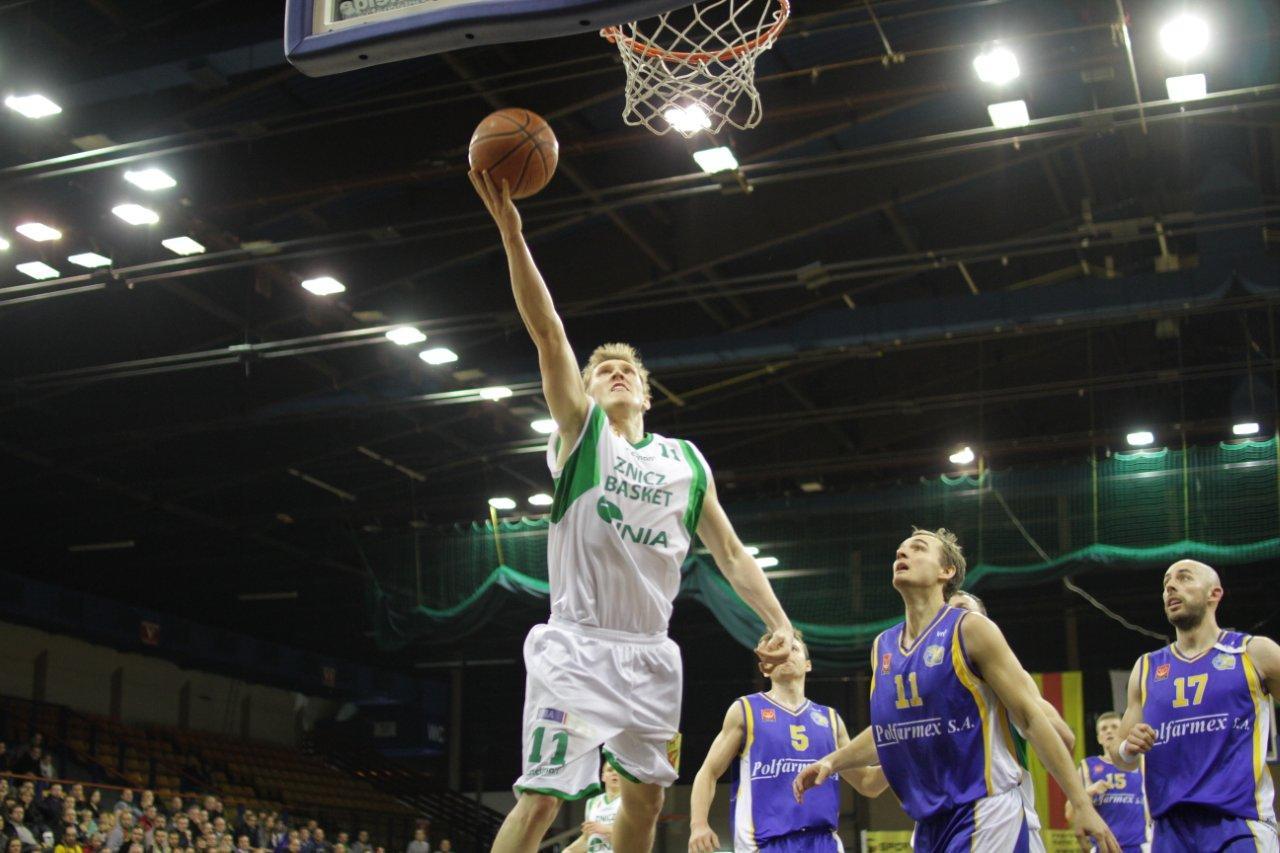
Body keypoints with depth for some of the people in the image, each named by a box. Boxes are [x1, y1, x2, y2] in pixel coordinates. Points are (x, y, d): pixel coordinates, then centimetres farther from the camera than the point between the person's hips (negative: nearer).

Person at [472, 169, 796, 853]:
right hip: (577, 644, -5)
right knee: (541, 798, -10)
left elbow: (729, 551, 14)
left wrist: (778, 622, 0)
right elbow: (548, 333, -11)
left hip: (650, 653, 5)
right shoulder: (582, 431, 1)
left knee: (645, 796, 13)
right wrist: (511, 231, -22)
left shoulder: (687, 462, 12)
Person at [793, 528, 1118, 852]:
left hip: (985, 812, -6)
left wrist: (1083, 806, -12)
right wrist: (832, 761, 13)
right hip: (929, 821, 7)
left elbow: (1031, 717, -9)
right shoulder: (882, 647, 10)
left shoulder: (970, 629, -8)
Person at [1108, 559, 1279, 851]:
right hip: (1169, 828, 4)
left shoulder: (1255, 653, 4)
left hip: (1240, 826, -4)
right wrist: (1127, 749, -4)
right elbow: (1120, 757, 18)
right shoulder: (1146, 668, 15)